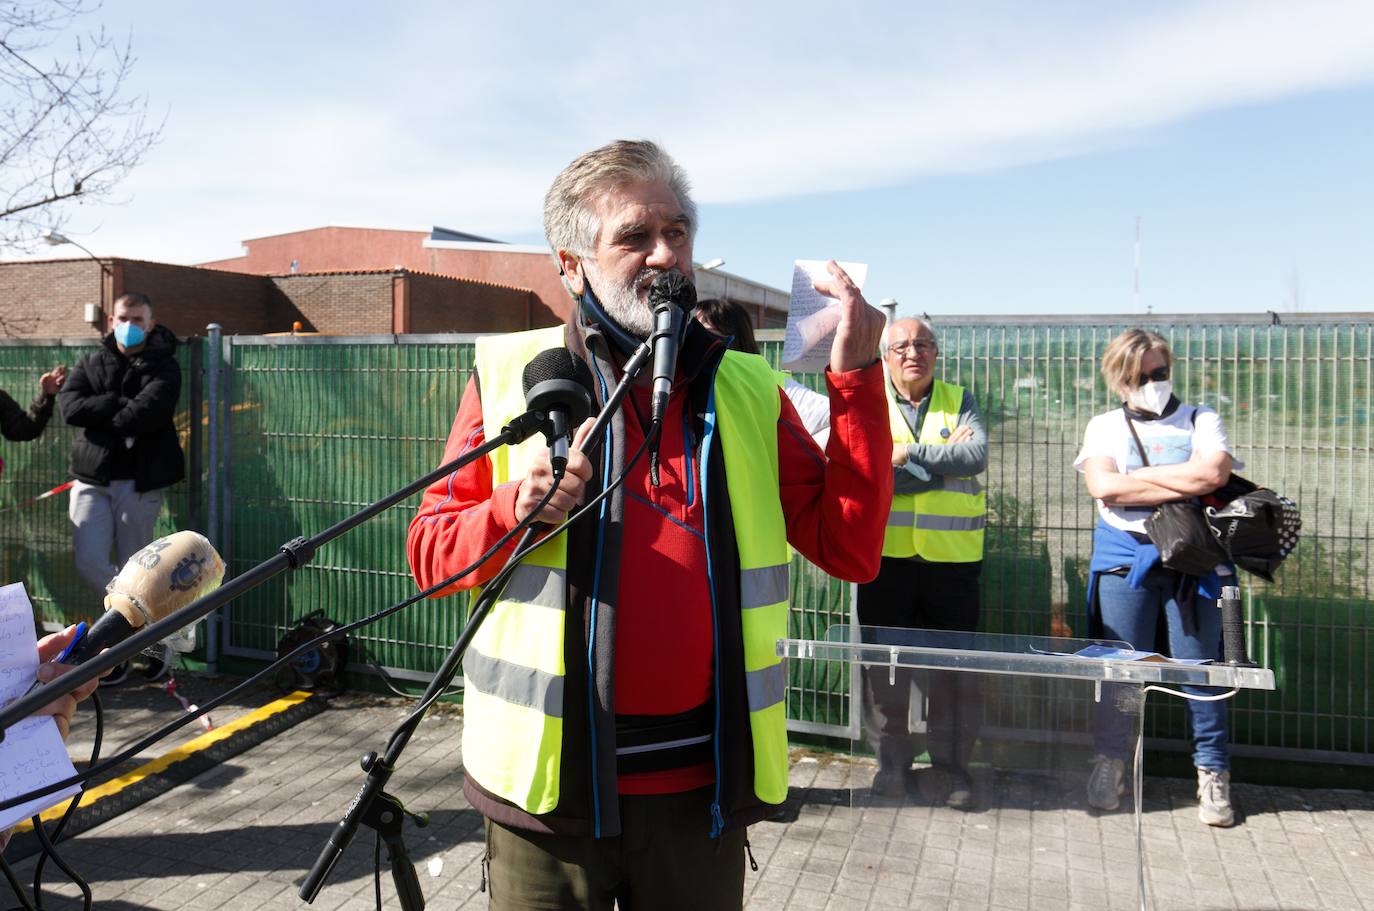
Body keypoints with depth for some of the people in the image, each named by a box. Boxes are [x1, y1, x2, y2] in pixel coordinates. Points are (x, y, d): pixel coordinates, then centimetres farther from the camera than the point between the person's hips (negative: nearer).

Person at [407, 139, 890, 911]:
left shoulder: (750, 390, 4)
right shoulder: (514, 373, -2)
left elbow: (851, 550, -3)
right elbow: (431, 553, 1)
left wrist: (857, 381, -10)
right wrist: (517, 508, -19)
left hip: (703, 788, 2)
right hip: (550, 784, -1)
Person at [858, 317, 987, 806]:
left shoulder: (959, 402, 9)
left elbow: (977, 455, -10)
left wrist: (909, 455, -15)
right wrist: (945, 460, -10)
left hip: (952, 556, 0)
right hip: (886, 554, 0)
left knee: (953, 664, 5)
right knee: (884, 660, 7)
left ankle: (950, 763, 19)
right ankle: (891, 759, 23)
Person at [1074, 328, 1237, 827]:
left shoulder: (1201, 421, 10)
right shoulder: (1105, 426, 10)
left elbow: (1213, 473, -10)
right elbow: (1102, 487, -8)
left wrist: (1134, 476, -8)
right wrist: (1185, 487, -7)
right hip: (1124, 557, 0)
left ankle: (1213, 775, 13)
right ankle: (1109, 767, 16)